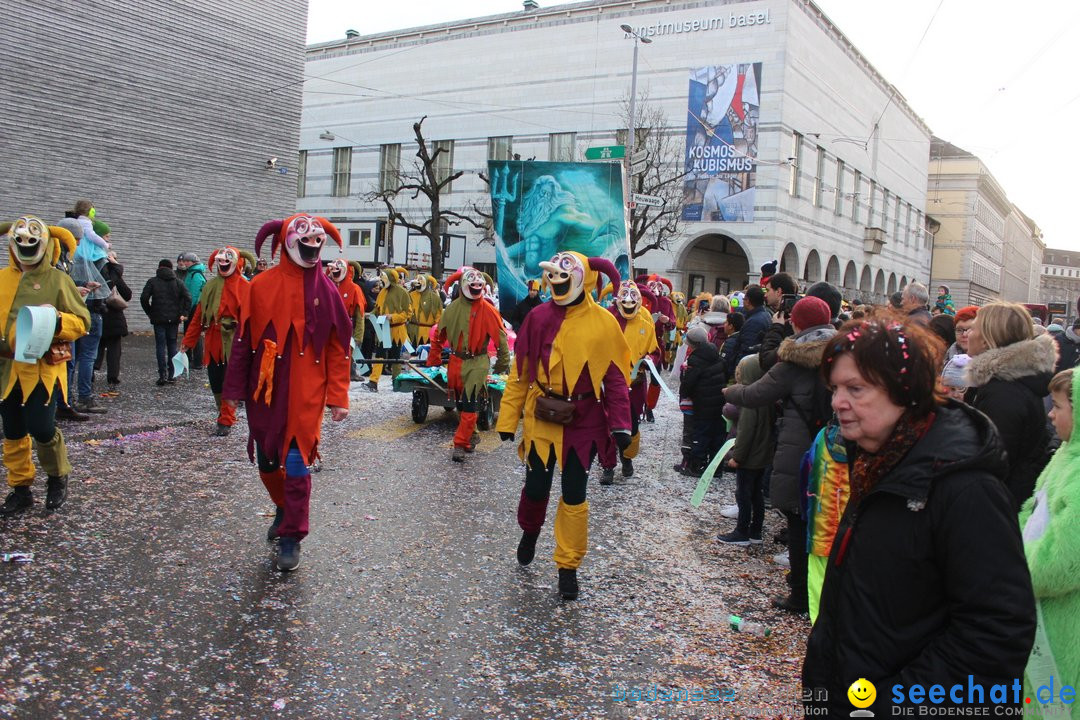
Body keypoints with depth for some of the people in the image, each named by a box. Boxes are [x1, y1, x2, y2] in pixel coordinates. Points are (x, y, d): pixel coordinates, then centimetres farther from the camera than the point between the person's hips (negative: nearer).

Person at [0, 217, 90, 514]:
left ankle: (57, 477, 17)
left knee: (41, 426, -10)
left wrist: (58, 320, -22)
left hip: (43, 367, -5)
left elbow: (82, 321, -4)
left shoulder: (58, 280, -2)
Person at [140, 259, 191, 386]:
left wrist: (149, 313, 3)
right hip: (173, 319, 2)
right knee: (172, 345, 9)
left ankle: (162, 375, -7)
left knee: (161, 346, 0)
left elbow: (144, 298, -8)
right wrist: (182, 313, -3)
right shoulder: (178, 282, 7)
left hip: (158, 319, -2)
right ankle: (171, 375, 8)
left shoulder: (152, 281, 1)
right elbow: (187, 298, -4)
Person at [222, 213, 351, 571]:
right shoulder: (262, 285, 1)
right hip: (264, 390, 2)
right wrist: (234, 388, 3)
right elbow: (243, 339, 3)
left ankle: (291, 536, 10)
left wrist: (338, 397, -5)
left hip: (306, 392, -2)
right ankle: (284, 508, 43)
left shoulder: (326, 291, -1)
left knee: (296, 461, -4)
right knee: (266, 460, 14)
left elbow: (338, 348, 0)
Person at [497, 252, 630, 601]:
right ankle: (530, 530, 43)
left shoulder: (604, 323, -6)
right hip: (541, 417, 1)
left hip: (583, 421, -1)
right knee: (536, 486, 9)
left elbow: (615, 377, -4)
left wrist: (620, 425, -11)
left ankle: (568, 566, 20)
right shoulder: (538, 317, -2)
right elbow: (520, 371, 1)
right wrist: (508, 418, 0)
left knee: (574, 496, 5)